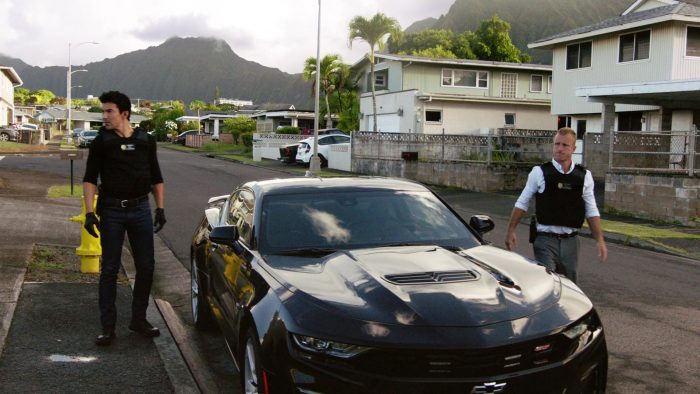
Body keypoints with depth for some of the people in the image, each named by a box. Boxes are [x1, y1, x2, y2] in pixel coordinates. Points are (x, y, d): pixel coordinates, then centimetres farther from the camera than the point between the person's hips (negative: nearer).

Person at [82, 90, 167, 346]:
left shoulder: (146, 140, 4)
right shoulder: (101, 142, -1)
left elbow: (156, 178, 12)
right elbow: (90, 179, -4)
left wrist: (160, 208, 6)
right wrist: (89, 212, -14)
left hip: (140, 209, 2)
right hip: (112, 210, -2)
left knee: (146, 266, 6)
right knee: (110, 269, 3)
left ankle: (139, 319, 21)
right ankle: (108, 327, 10)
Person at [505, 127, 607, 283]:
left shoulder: (584, 176, 5)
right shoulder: (539, 172, -3)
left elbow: (592, 211, 8)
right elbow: (522, 203, 3)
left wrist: (600, 240, 2)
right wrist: (511, 230, 0)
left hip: (570, 241, 3)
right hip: (545, 240, -3)